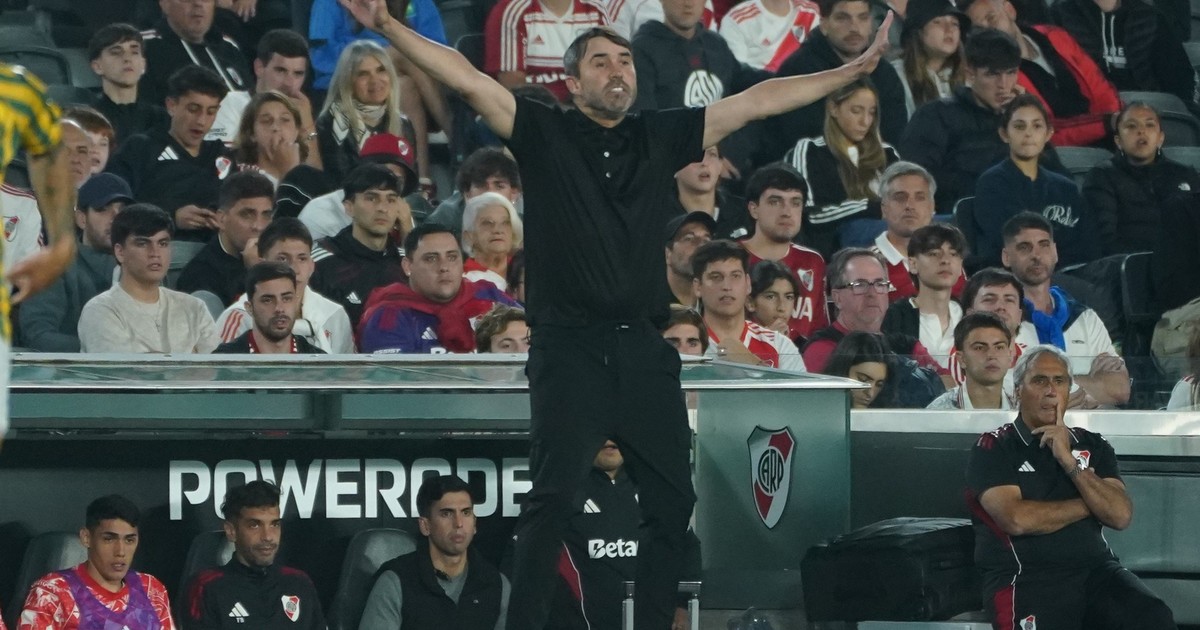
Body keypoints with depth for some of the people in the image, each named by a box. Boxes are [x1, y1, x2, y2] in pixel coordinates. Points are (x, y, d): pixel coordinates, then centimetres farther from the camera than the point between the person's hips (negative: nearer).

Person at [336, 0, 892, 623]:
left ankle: (653, 624, 14)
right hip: (570, 351, -4)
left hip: (645, 351, 4)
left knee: (672, 501, 5)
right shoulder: (543, 134, 3)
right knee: (553, 496, -11)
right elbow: (467, 80, -6)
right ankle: (524, 624, -8)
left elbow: (756, 102, 13)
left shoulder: (662, 137, 13)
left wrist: (851, 72, 12)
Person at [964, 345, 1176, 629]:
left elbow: (1120, 516, 4)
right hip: (1027, 578, -4)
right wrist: (1087, 506, 3)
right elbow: (1017, 519, -11)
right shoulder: (994, 449, 5)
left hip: (1096, 570, 4)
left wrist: (1069, 462, -5)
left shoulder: (1093, 446, 18)